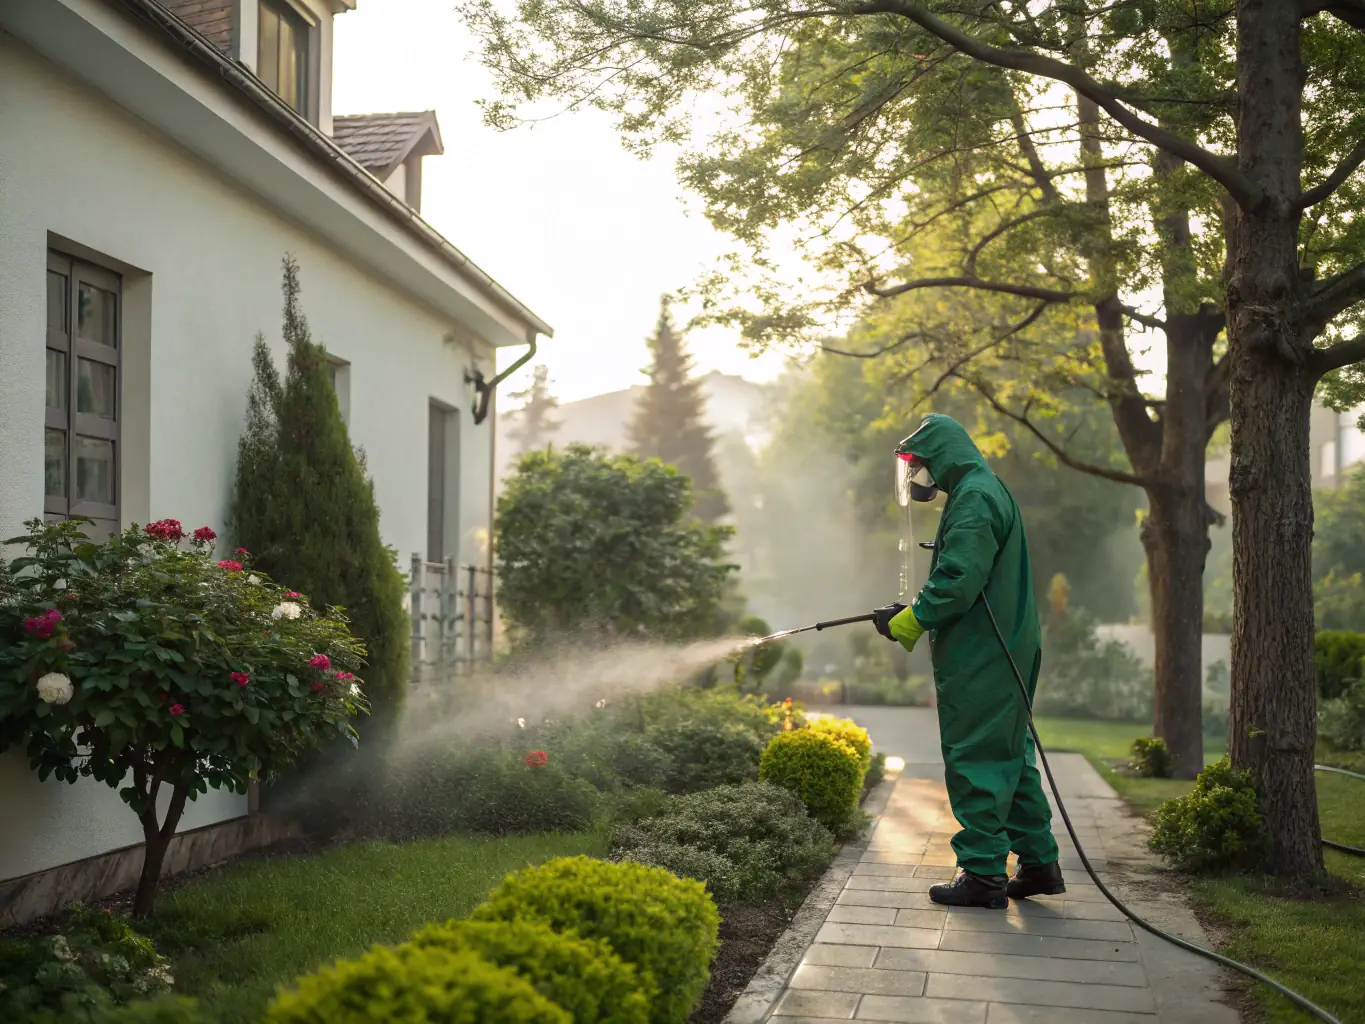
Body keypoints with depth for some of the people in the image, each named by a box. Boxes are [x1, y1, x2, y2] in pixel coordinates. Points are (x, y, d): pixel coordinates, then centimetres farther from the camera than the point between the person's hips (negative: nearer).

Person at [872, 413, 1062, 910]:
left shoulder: (974, 498, -15)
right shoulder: (987, 492, 19)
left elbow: (958, 582, -23)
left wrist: (907, 622, -11)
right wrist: (911, 614, 14)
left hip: (980, 659, -10)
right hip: (1005, 652, 10)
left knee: (974, 760, -5)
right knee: (1009, 756, 15)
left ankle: (983, 873, 1)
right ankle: (1039, 863, 21)